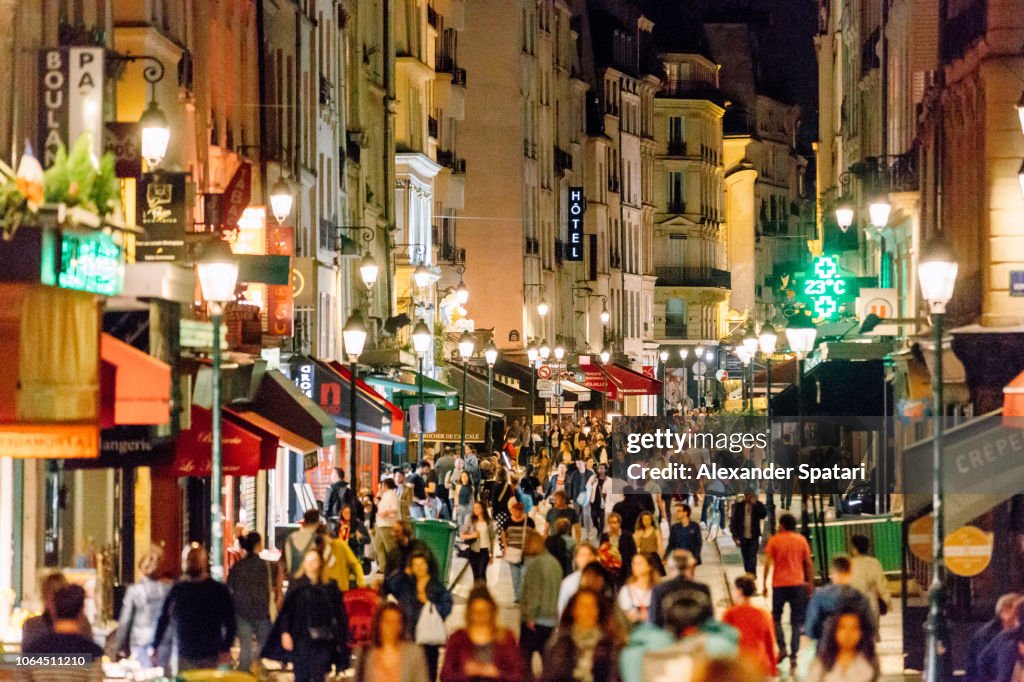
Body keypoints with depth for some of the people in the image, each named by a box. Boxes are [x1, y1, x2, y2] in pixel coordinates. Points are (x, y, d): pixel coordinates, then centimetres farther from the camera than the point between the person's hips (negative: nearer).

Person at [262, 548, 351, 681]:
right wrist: (285, 633, -10)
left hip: (322, 640, 0)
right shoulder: (296, 586, 3)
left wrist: (340, 639, -1)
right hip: (301, 639, 1)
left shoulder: (330, 586, 3)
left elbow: (338, 614, 3)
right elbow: (286, 611, 0)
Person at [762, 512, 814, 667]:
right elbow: (809, 563, 4)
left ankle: (782, 649, -2)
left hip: (779, 584, -1)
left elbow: (767, 563, -7)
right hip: (797, 584, 1)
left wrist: (765, 584, -1)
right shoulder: (801, 540, 4)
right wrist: (810, 583, 12)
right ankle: (794, 656, 0)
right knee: (796, 622, 5)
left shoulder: (774, 540, -2)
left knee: (776, 617, 14)